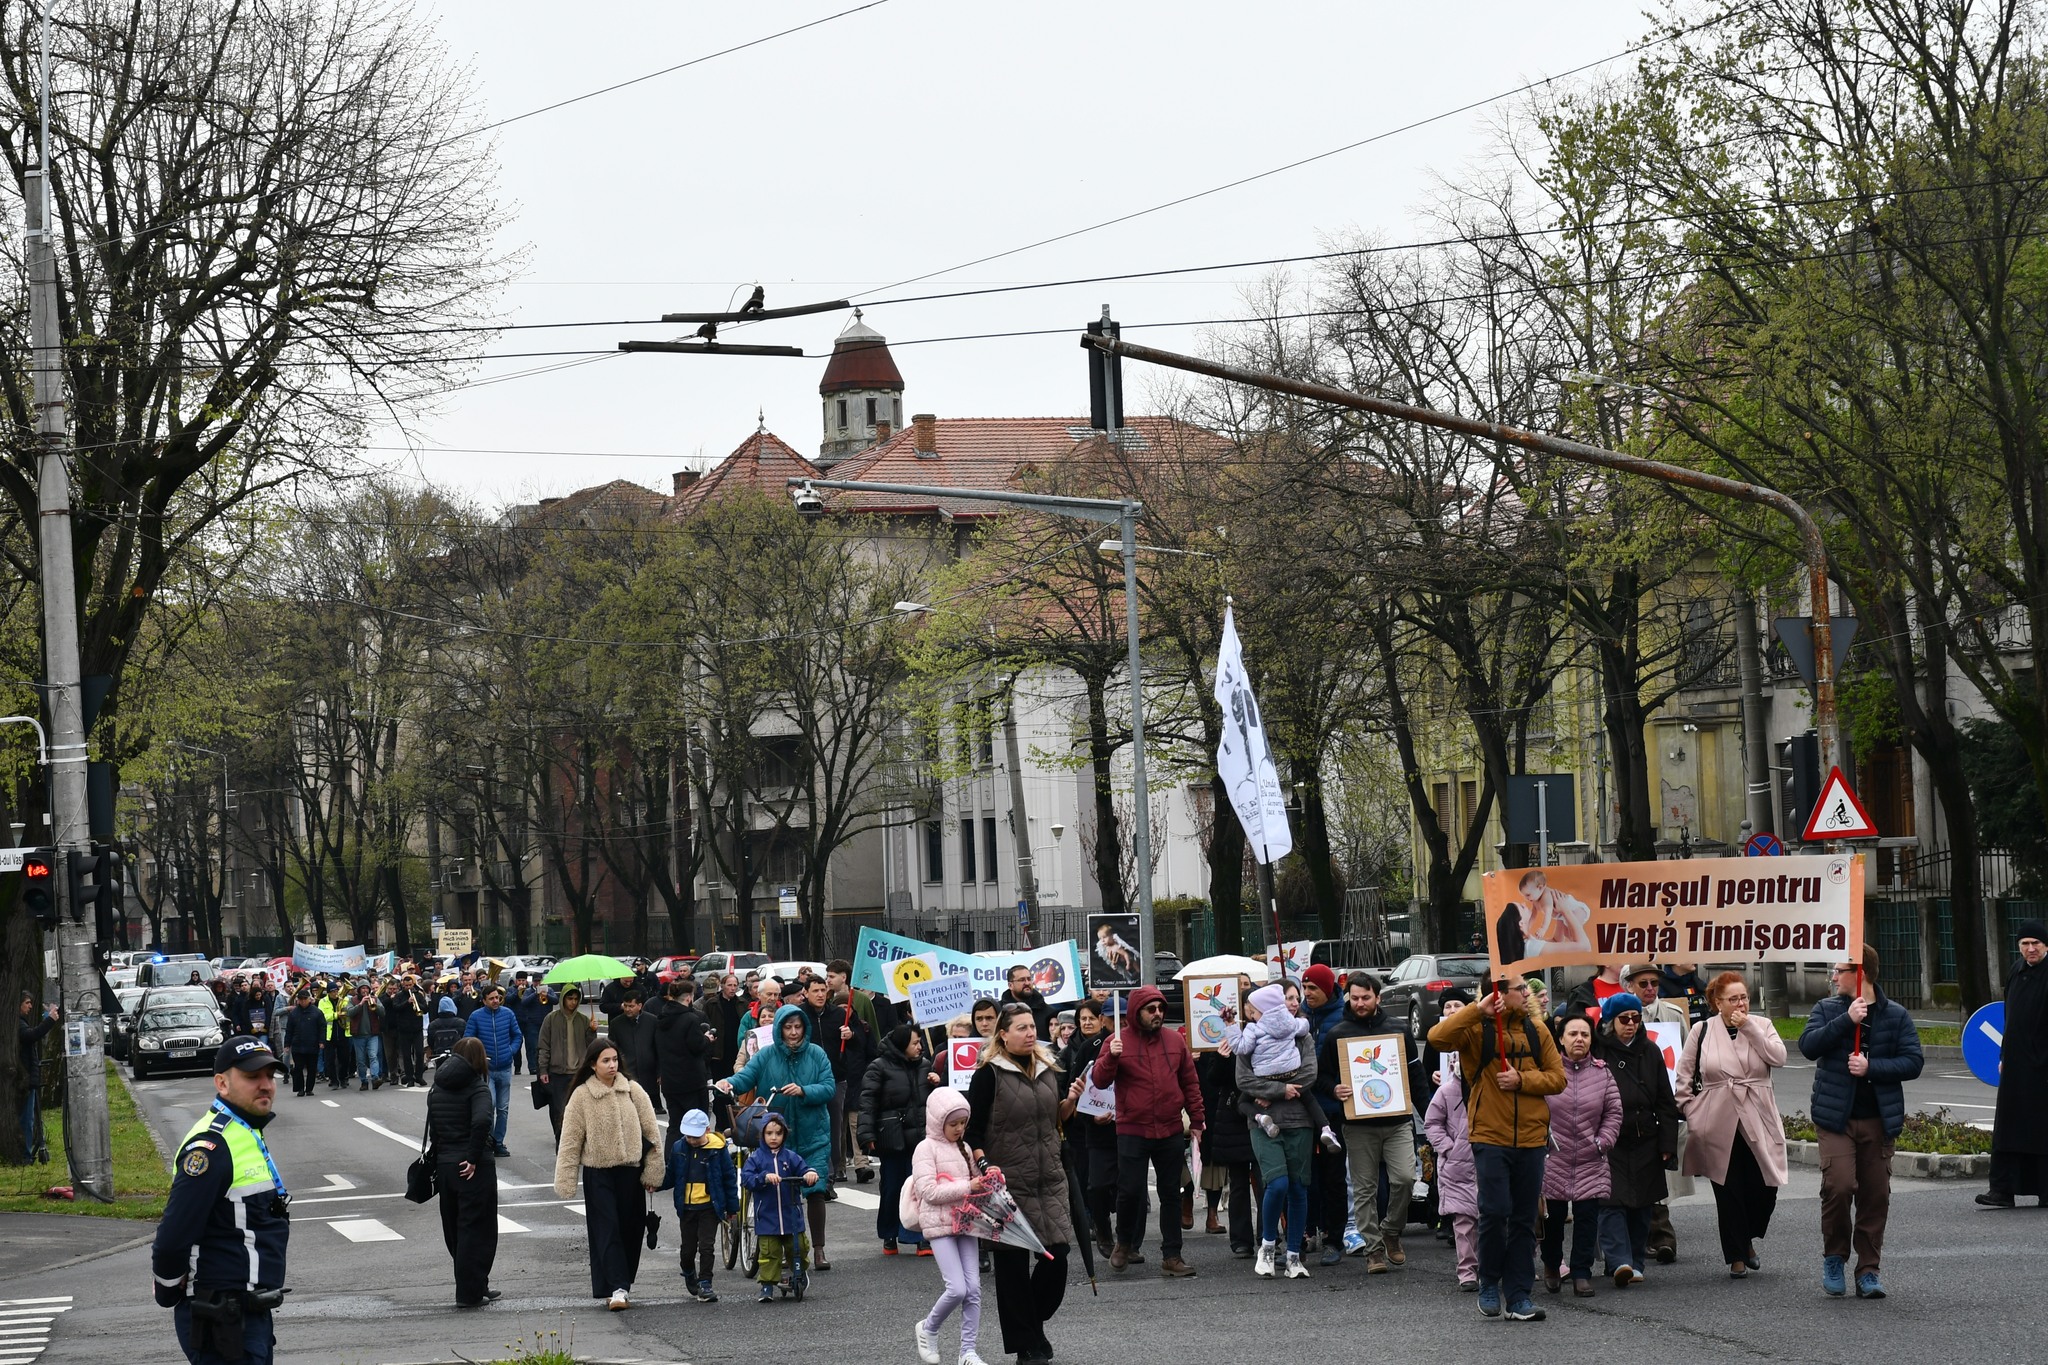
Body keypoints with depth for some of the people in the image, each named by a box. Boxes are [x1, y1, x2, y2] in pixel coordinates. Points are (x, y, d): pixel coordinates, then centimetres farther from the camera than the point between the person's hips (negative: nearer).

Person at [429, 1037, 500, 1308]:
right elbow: (481, 1121, -27)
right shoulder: (477, 1088, -11)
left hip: (444, 1164, 6)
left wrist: (438, 1156, 11)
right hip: (473, 1169, -6)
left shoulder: (436, 1090, 9)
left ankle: (477, 1287, 26)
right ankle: (469, 1293, 3)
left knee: (455, 1230, 16)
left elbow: (433, 1131, 9)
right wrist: (474, 1158, -19)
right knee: (476, 1230, 2)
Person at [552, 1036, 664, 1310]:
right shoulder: (581, 1096, -5)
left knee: (631, 1228, 7)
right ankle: (618, 1288, -11)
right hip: (598, 1172, -2)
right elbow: (570, 1140, -3)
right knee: (607, 1229, -8)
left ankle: (623, 1283, 22)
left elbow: (651, 1131, 5)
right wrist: (565, 1181, -6)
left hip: (630, 1170, 2)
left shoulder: (633, 1090, 0)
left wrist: (653, 1171, 3)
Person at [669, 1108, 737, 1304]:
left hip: (710, 1206, -3)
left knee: (707, 1247, -7)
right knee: (687, 1248, 10)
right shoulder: (678, 1148, 1)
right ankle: (690, 1278, 34)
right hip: (686, 1206, 3)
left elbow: (729, 1178, 0)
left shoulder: (717, 1149, -7)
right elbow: (671, 1175, 10)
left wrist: (732, 1207, 2)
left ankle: (704, 1284, -2)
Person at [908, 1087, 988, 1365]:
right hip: (939, 1224, -6)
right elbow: (929, 1191, -15)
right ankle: (927, 1330, 12)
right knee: (957, 1288, -14)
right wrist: (967, 1187, -19)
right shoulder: (926, 1148, -6)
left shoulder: (964, 1149, 14)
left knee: (973, 1288, -1)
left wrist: (984, 1183, 3)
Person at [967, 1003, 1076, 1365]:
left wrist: (1071, 1099, -1)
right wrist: (985, 1166, -20)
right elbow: (972, 1129, -8)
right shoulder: (990, 1073, -7)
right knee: (1013, 1264, 0)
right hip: (1008, 1182, -5)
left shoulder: (1048, 1069, 11)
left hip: (1049, 1179, 5)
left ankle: (1034, 1321, 23)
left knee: (1057, 1255, -2)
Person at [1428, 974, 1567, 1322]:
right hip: (1490, 1137, -4)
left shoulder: (1537, 1032, 10)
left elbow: (1557, 1078, 7)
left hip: (1531, 1137, 4)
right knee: (1495, 1211, -9)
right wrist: (1478, 1011, -24)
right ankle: (1489, 1283, 12)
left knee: (1524, 1219, 6)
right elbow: (1438, 1038, -21)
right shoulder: (1477, 1030, -3)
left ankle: (1519, 1295, 11)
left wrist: (1522, 1080, -10)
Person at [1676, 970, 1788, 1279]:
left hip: (1758, 1123, 1)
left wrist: (1748, 1027, -11)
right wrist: (1691, 1111, 1)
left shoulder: (1762, 1026, 7)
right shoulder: (1702, 1031, 5)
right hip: (1718, 1124, -1)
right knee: (1728, 1192, 1)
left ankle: (1748, 1239, 25)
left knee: (1765, 1188, -2)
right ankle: (1736, 1257, 12)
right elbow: (1685, 1074, 9)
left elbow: (1778, 1057, -10)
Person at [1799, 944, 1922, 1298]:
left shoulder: (1895, 1015, 4)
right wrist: (1847, 1020, -17)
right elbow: (1808, 1045, -9)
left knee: (1875, 1195, 3)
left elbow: (1912, 1062, -2)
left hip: (1878, 1119, 1)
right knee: (1838, 1186, -15)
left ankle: (1868, 1270, 14)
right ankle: (1834, 1257, 6)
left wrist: (1871, 1067, -14)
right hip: (1835, 1118, -1)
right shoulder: (1827, 1009, 6)